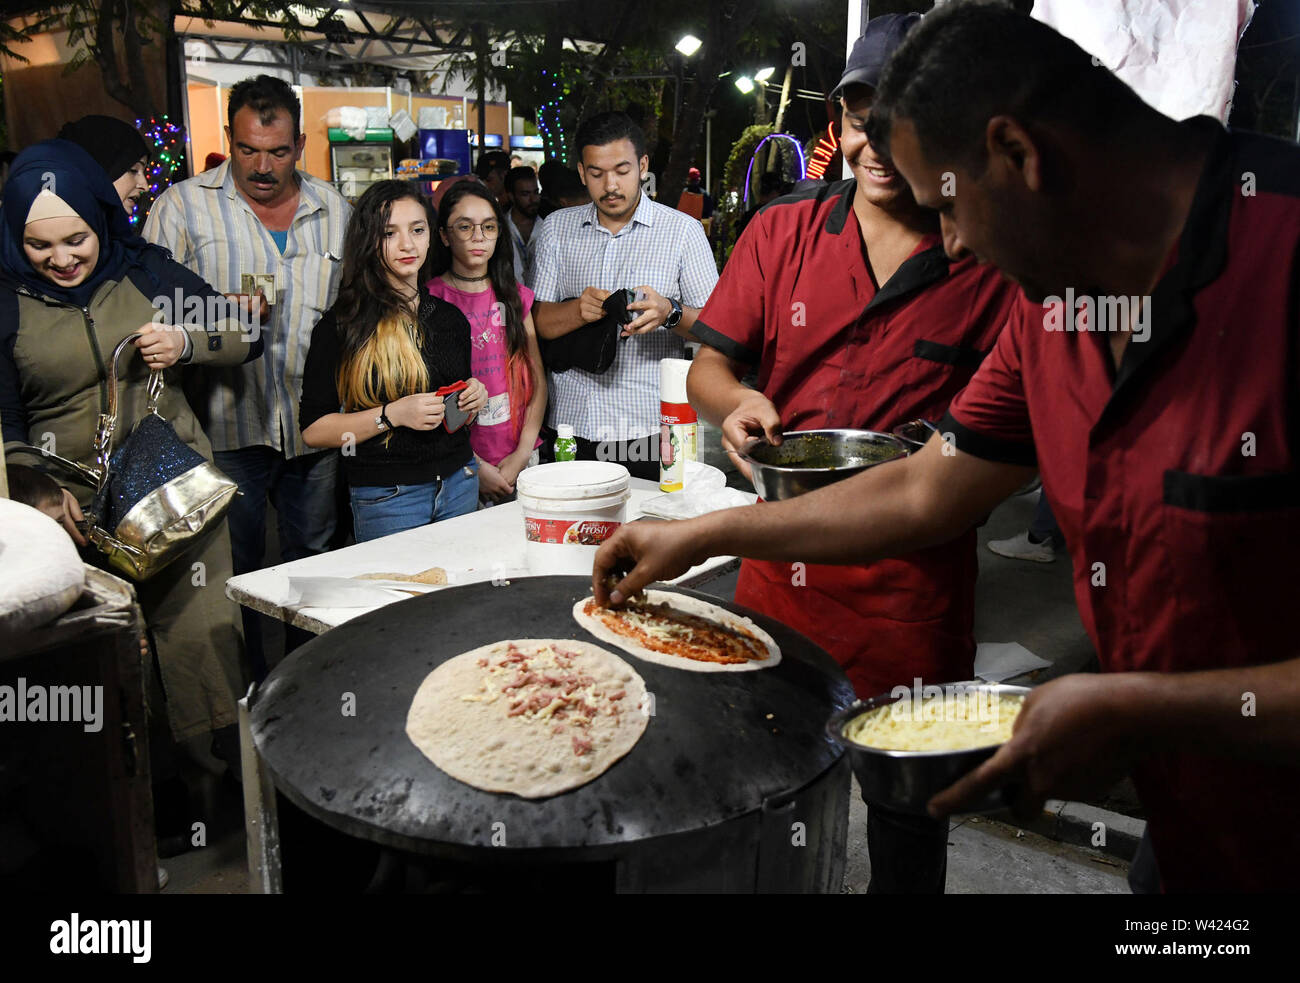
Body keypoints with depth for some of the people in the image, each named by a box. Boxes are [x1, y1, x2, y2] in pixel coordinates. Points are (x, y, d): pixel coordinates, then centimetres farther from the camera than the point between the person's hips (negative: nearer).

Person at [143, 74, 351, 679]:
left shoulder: (335, 210, 8)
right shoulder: (182, 207, -1)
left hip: (317, 424, 3)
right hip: (229, 425, -3)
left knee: (313, 560, 15)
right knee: (234, 570, 6)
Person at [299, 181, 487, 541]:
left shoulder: (449, 318, 10)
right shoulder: (341, 325, -7)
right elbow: (313, 430, -10)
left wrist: (473, 401, -2)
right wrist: (392, 415, -20)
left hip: (459, 486, 5)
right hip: (387, 500, -5)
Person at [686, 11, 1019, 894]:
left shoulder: (991, 261, -2)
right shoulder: (781, 234, 5)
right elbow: (708, 366, 5)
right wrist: (735, 401, -17)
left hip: (916, 579, -2)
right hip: (782, 562, 2)